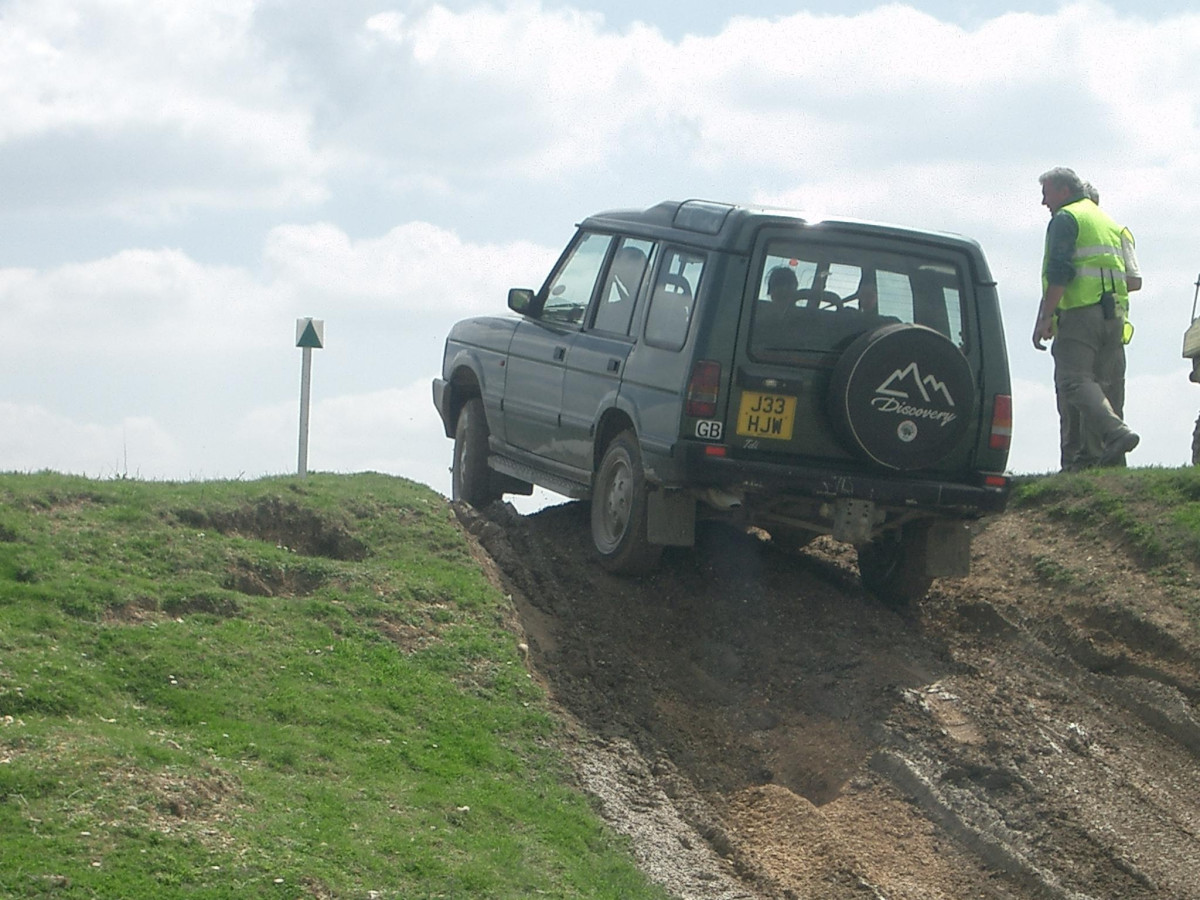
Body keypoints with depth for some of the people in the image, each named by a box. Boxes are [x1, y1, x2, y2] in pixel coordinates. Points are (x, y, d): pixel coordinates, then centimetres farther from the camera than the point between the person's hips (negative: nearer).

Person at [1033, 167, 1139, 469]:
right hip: (1114, 315, 9)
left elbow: (1059, 271, -14)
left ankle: (1116, 432, -31)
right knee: (1101, 383, 9)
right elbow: (1124, 273, 26)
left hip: (1081, 311, -9)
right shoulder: (1107, 222, 26)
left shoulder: (1066, 218, -2)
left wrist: (1045, 318, -17)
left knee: (1073, 381, -14)